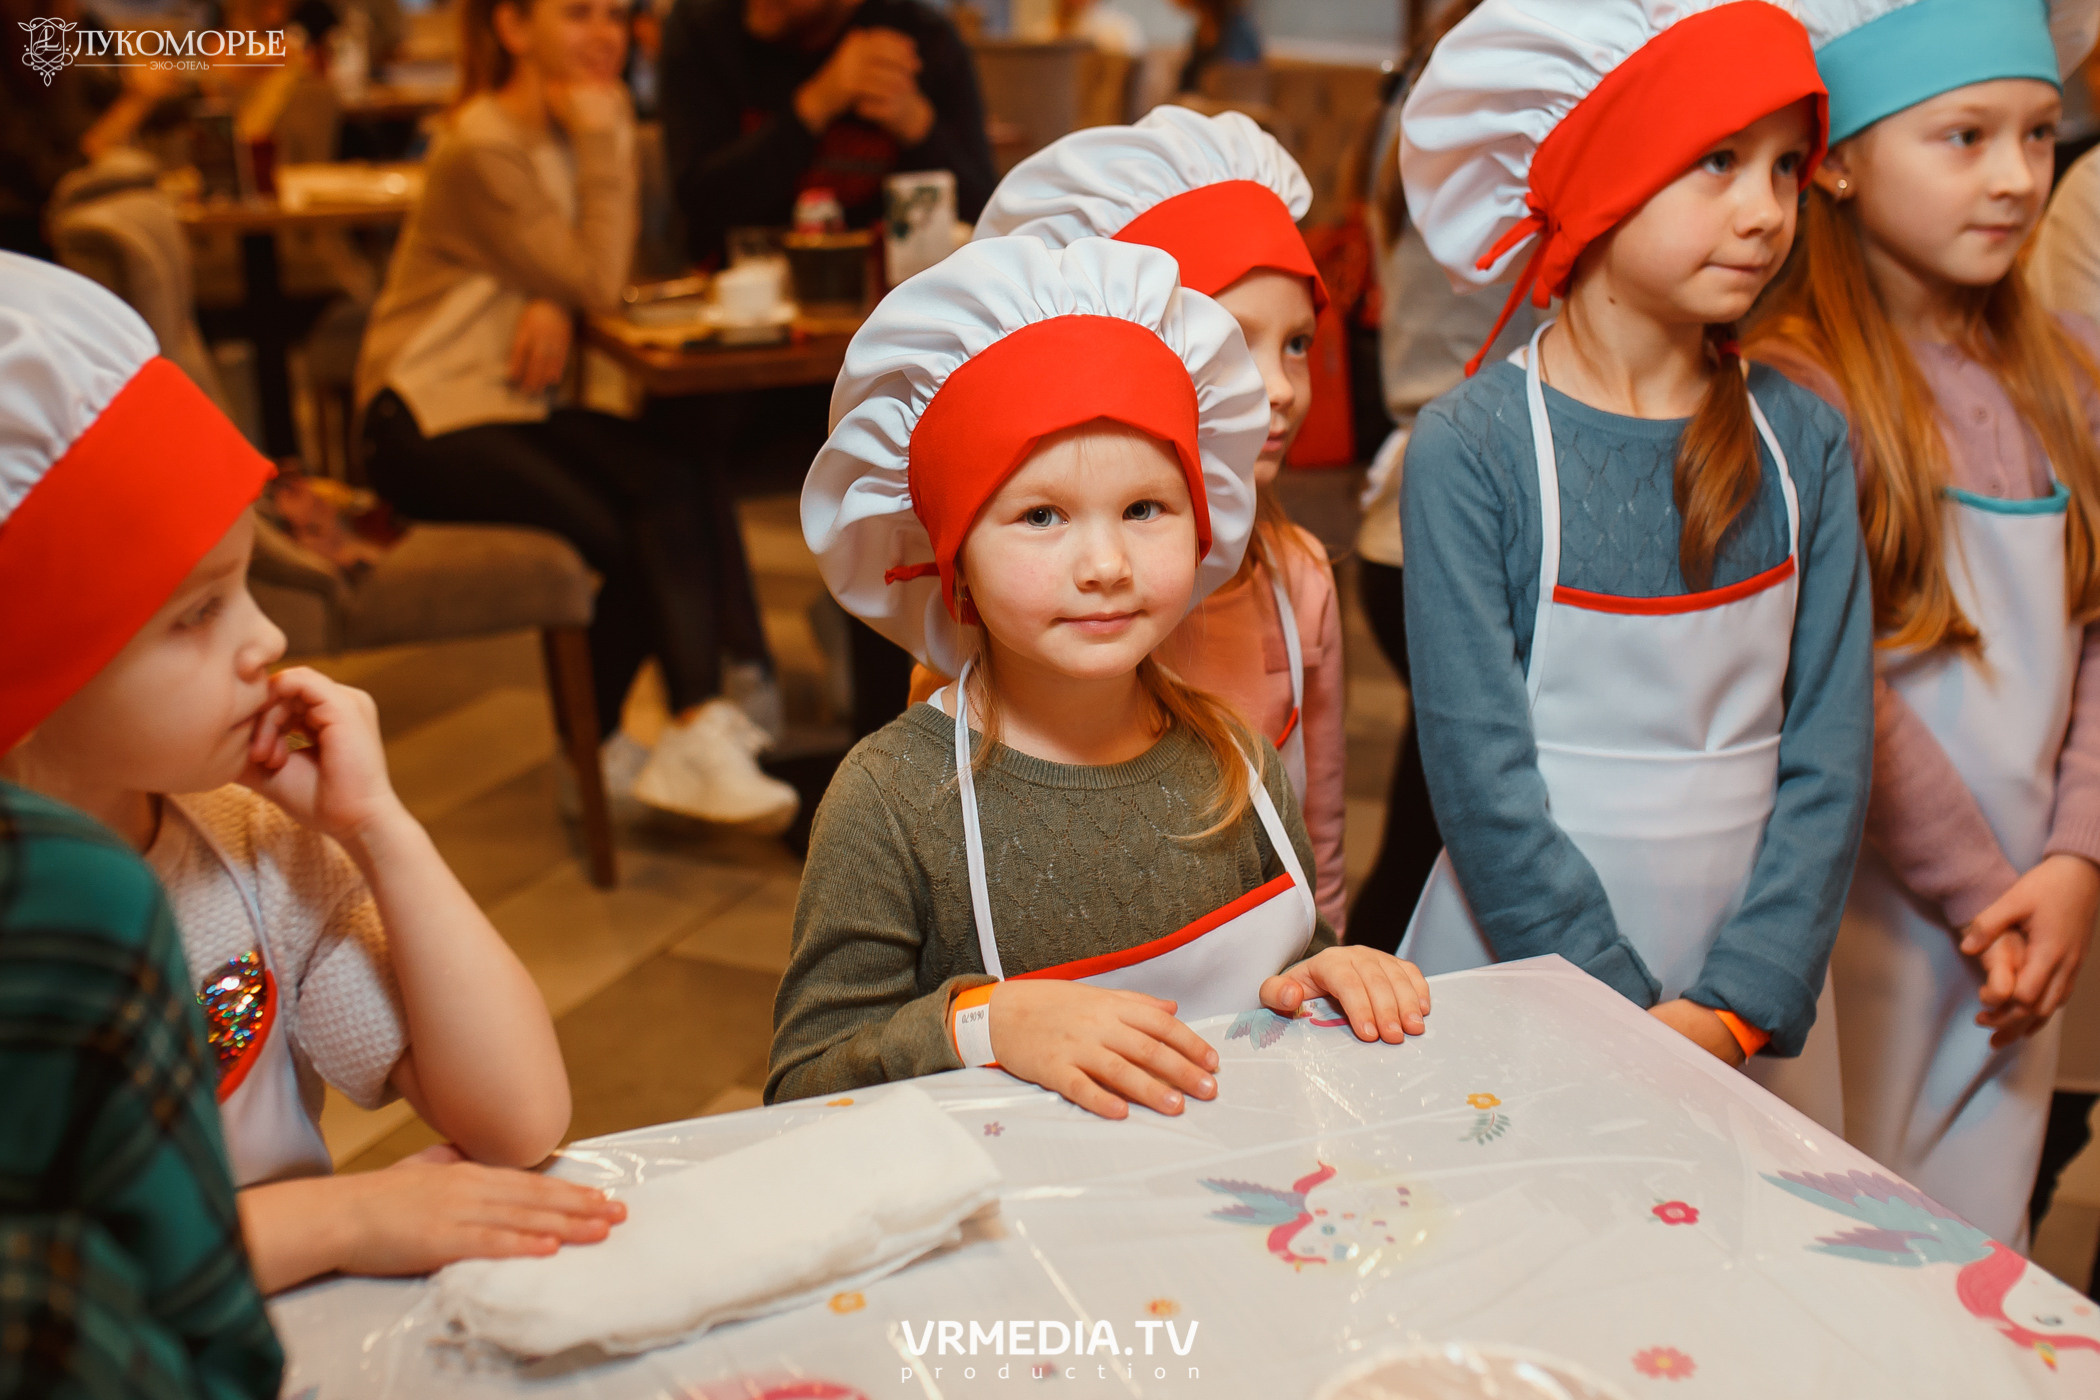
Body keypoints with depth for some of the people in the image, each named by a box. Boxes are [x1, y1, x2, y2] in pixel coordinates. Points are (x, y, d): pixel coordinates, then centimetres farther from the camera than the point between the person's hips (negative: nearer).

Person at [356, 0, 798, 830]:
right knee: (624, 537, -25)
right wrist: (604, 141, -15)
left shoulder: (575, 130, 11)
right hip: (427, 420, -7)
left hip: (521, 402, 7)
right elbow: (599, 283, -18)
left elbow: (593, 276, 7)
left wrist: (556, 305, -16)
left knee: (679, 484, -22)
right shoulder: (484, 148, -14)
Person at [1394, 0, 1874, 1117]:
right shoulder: (1471, 449, -13)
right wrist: (1626, 1017, -15)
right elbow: (1480, 774, -15)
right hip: (1521, 973, -3)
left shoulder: (1803, 440, 0)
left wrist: (1740, 1004, -11)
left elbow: (1828, 753, -2)